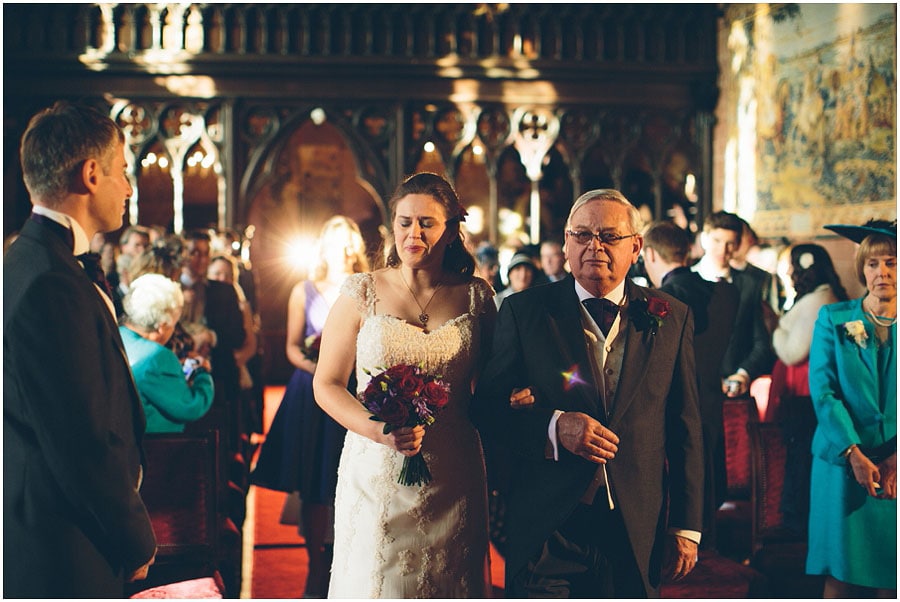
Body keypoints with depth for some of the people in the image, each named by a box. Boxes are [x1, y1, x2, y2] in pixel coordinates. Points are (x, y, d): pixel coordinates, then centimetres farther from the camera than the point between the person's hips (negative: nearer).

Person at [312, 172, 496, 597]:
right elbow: (326, 384, -1)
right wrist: (378, 430, -17)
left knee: (448, 583, 11)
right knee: (374, 580, 7)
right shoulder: (362, 293, -1)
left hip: (452, 479, 2)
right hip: (377, 475, -1)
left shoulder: (476, 296, 3)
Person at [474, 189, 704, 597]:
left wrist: (686, 527, 4)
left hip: (636, 533, 2)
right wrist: (554, 426, -19)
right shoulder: (524, 311, 0)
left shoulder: (672, 318, 4)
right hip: (545, 529, -1)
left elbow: (685, 429, 5)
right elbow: (487, 408, -1)